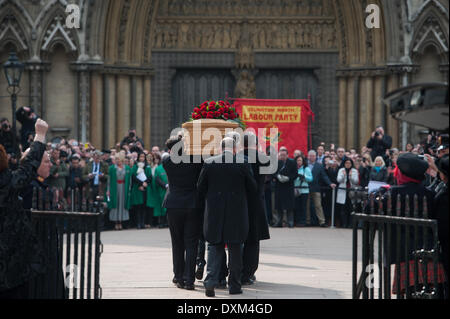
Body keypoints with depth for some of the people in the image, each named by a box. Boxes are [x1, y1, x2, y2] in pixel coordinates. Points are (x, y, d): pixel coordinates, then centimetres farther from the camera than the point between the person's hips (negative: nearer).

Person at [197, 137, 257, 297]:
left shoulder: (209, 163, -3)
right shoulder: (243, 164, -6)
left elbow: (200, 188, 3)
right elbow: (253, 188, 3)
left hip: (214, 212, 1)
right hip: (237, 213, -1)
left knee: (215, 247, 9)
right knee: (235, 249, 9)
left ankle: (210, 280, -8)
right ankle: (234, 285, 13)